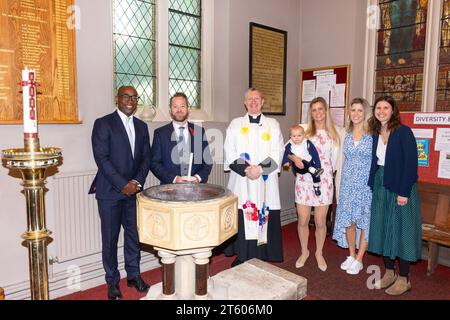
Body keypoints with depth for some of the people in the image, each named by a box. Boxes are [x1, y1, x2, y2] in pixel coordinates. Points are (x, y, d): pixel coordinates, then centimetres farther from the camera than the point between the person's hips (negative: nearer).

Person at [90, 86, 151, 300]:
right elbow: (101, 158, -12)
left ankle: (133, 275, 27)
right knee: (110, 238, 6)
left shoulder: (141, 126, 12)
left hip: (134, 191, 5)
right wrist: (123, 185, -15)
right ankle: (112, 281, 21)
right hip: (110, 192, -4)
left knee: (134, 235, 12)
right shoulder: (103, 123, -4)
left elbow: (146, 157, 8)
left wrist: (137, 181, -7)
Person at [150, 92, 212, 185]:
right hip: (169, 187, -1)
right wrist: (174, 179, -10)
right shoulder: (160, 133, 5)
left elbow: (207, 161, 10)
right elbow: (154, 163, 2)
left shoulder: (199, 131, 9)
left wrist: (198, 177, -7)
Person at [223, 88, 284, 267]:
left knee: (264, 218, 0)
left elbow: (277, 153, 1)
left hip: (265, 182, 0)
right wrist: (245, 170, -13)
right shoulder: (235, 124, 9)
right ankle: (242, 257, 14)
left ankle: (261, 257, 14)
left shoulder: (273, 124, 10)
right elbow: (229, 153, 1)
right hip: (241, 181, 0)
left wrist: (260, 168, -13)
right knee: (241, 220, 0)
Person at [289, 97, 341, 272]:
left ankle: (319, 253, 30)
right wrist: (294, 157, -16)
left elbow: (334, 160, 10)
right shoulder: (304, 130, 4)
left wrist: (328, 173, 10)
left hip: (323, 181, 0)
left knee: (320, 222, 5)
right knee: (303, 220, 3)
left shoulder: (333, 134, 6)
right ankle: (304, 251, 27)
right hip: (304, 180, 0)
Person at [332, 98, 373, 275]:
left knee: (364, 221, 4)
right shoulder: (345, 135, 7)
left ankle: (359, 260, 18)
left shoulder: (373, 135, -6)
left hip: (367, 183, -4)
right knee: (348, 220, 9)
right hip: (347, 183, 4)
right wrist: (338, 186, 9)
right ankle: (351, 255, 27)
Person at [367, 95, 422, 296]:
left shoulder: (403, 132, -9)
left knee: (401, 230, 1)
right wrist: (372, 186, 3)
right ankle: (389, 273, 25)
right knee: (383, 229, 10)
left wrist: (404, 192, -18)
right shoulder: (376, 134, 8)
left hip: (400, 188, -6)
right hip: (380, 186, 6)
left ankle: (404, 279, 15)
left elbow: (411, 162, -14)